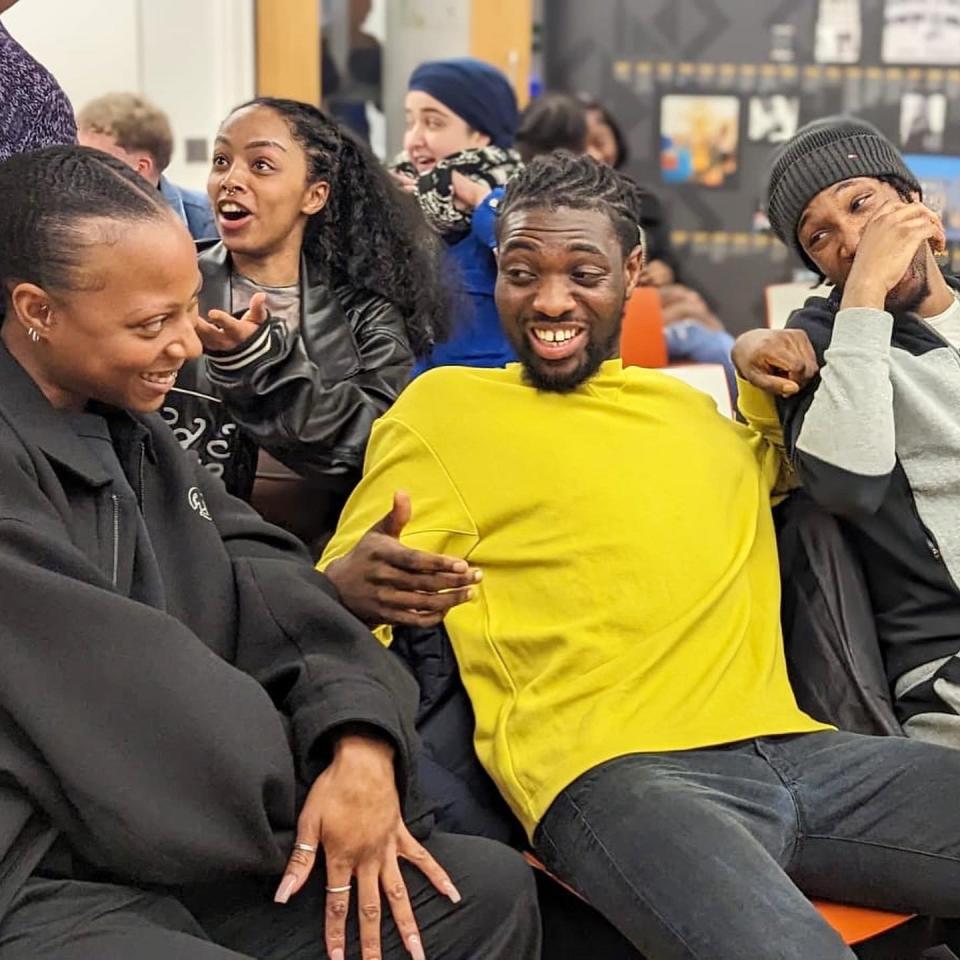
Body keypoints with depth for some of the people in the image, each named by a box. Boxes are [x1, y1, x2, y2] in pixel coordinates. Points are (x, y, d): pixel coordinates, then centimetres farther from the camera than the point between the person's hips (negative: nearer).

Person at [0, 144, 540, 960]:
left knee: (493, 890, 4)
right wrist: (318, 778, -6)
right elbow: (116, 690, -20)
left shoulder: (124, 422, 12)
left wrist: (360, 740, -14)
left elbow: (257, 582, 4)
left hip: (171, 851, 9)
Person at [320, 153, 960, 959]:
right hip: (608, 771, -6)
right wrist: (353, 586, -20)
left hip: (791, 745, 6)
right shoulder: (443, 405, 10)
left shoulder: (690, 405, 24)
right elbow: (332, 597, 4)